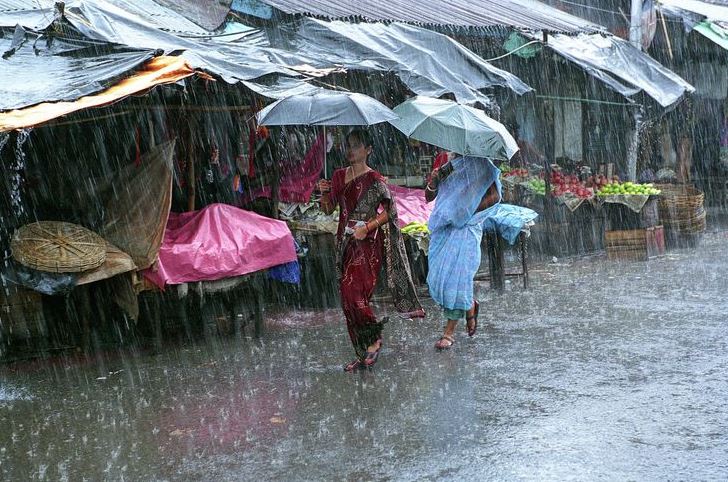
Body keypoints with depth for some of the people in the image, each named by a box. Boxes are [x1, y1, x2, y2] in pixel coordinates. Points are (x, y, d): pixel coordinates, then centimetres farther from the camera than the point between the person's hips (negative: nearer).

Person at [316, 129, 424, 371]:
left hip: (368, 243, -6)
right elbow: (328, 209, 14)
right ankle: (363, 354, 14)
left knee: (353, 292, -18)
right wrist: (324, 193, -5)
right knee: (349, 298, 6)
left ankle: (374, 339, 3)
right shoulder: (339, 176, 11)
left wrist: (367, 227, -18)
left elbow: (389, 211, -5)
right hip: (345, 243, 7)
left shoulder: (374, 180, -7)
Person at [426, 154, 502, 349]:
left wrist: (470, 210, -14)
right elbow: (429, 197, 11)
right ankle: (470, 306, 29)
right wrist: (433, 182, -10)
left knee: (456, 275, -8)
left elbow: (494, 196, -8)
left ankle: (450, 331, 2)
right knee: (437, 275, 2)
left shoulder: (479, 166, -1)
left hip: (466, 229, -5)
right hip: (443, 228, 5)